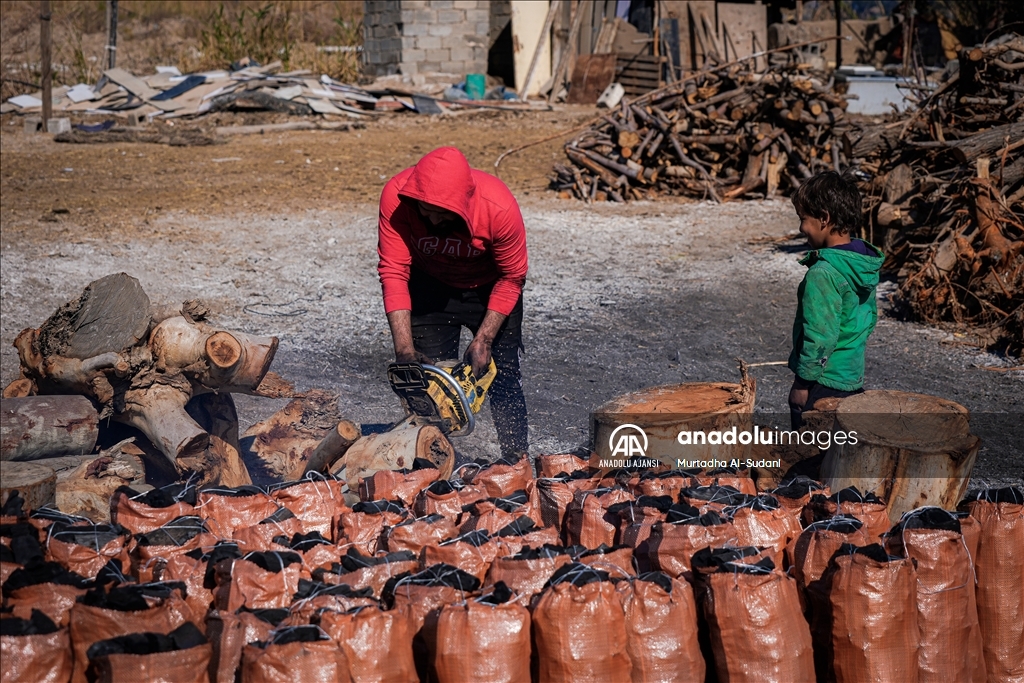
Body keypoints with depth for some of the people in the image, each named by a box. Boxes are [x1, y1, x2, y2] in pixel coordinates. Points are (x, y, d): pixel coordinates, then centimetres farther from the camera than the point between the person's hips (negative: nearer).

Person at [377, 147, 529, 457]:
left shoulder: (499, 207, -35)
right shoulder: (396, 197, -32)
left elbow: (512, 277, -20)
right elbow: (394, 271, -27)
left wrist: (483, 341, -22)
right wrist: (404, 349, -33)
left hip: (490, 288, -1)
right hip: (431, 286, 1)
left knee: (503, 379, -5)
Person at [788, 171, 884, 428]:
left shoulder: (823, 273, -23)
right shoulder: (865, 265, 4)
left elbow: (820, 336, -23)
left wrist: (803, 382, -15)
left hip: (824, 384, -9)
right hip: (854, 379, 9)